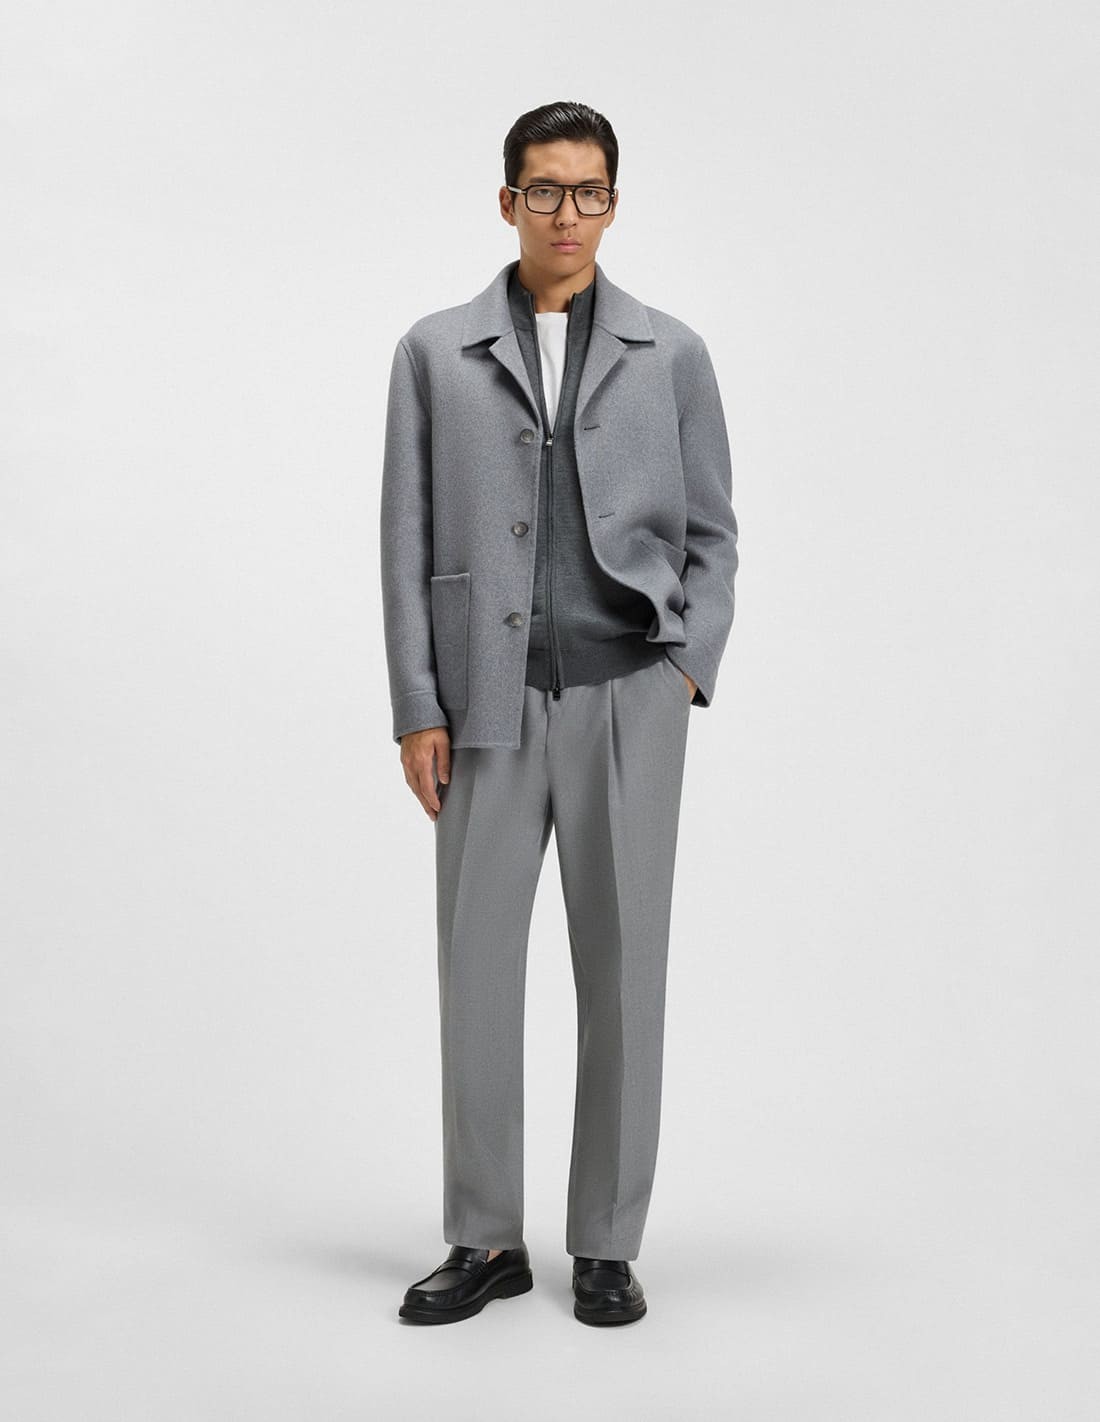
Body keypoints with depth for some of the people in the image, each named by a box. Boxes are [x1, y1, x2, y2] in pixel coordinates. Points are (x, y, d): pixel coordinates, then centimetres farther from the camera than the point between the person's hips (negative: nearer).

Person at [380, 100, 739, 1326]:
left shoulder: (672, 354, 9)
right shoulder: (435, 353, 8)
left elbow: (711, 533, 10)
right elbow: (408, 538, 5)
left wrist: (689, 668, -4)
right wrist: (417, 708, -2)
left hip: (626, 697, 0)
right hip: (488, 701, 0)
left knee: (622, 970, 3)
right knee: (476, 966, 3)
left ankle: (607, 1245, 15)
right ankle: (485, 1240, 16)